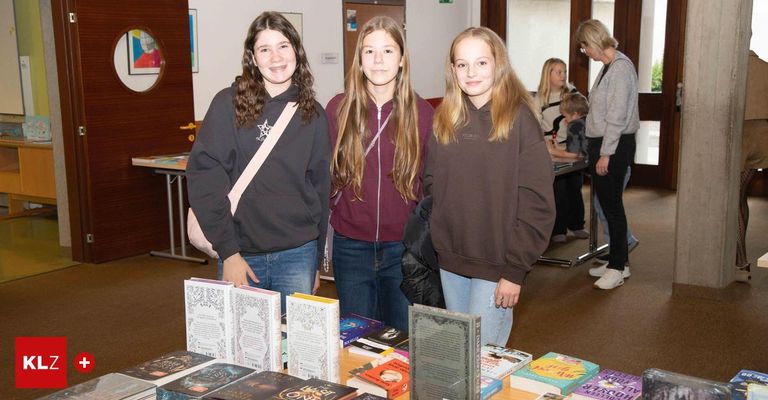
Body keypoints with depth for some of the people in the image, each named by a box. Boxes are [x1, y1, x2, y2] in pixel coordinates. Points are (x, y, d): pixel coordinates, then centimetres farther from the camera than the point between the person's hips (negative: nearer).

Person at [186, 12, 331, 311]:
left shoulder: (313, 114, 6)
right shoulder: (229, 103, -3)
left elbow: (320, 188, 11)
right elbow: (204, 175, -9)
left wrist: (315, 263, 12)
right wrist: (228, 252, -13)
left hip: (297, 254, 2)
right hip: (241, 254, -2)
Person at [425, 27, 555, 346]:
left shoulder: (519, 119, -10)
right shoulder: (443, 119, 5)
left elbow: (536, 202, -12)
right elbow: (431, 184, 10)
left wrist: (516, 269, -14)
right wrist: (440, 245, 0)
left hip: (496, 266, -5)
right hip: (450, 262, 5)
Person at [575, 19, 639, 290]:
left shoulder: (620, 68, -16)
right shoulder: (608, 67, 12)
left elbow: (617, 117, -19)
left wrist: (606, 153, -18)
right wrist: (596, 150, 14)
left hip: (614, 146, -9)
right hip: (601, 144, 9)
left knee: (612, 204, -3)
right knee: (608, 204, 13)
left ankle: (618, 267, 6)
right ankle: (617, 262, 23)